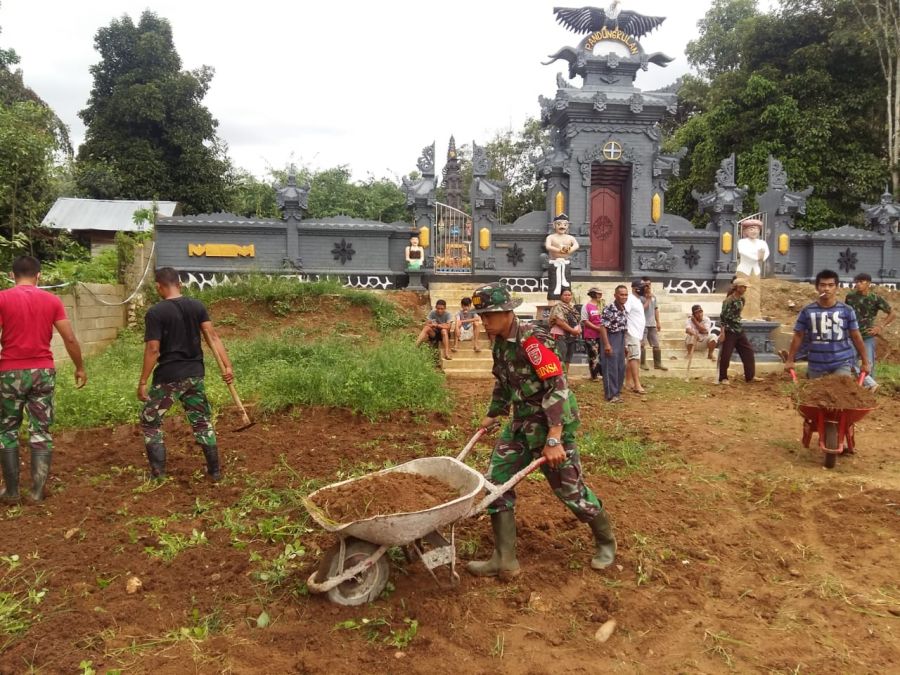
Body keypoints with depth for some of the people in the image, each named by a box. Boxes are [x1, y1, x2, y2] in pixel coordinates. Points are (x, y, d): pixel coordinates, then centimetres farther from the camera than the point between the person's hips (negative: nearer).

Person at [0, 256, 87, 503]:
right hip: (43, 372, 2)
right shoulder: (52, 300, 1)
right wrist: (80, 368, 11)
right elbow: (70, 339, 0)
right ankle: (37, 491, 10)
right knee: (41, 431, 9)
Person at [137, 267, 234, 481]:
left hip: (168, 377, -4)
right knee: (202, 422, 15)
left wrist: (142, 381, -7)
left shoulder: (155, 313, -12)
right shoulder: (197, 306, 2)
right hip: (194, 375, 5)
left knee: (150, 422, 13)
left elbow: (153, 350, -14)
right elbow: (212, 337, -3)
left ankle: (158, 472, 12)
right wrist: (227, 365, -6)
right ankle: (215, 470, 18)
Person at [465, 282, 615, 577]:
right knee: (496, 482, 2)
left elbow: (557, 387, -26)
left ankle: (606, 541, 31)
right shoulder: (500, 342, 5)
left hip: (551, 423, -8)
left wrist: (554, 439, -29)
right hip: (522, 422, 8)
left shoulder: (531, 339, -22)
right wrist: (492, 415, 26)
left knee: (569, 489, 4)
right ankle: (504, 560, 10)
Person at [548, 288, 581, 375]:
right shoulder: (558, 307, -8)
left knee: (567, 360, 11)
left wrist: (578, 330, 0)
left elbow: (578, 320, 22)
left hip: (572, 337, 9)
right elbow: (559, 322, -19)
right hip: (561, 336, -8)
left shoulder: (573, 308, 18)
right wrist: (573, 330, -17)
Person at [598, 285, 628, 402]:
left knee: (621, 367, 13)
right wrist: (607, 344, -23)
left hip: (621, 340, 9)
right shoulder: (609, 309, -19)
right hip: (611, 339, -9)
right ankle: (611, 394, 1)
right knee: (611, 367, -4)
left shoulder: (624, 310, 9)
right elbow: (603, 327, -20)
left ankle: (617, 391, 24)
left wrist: (625, 344, 17)